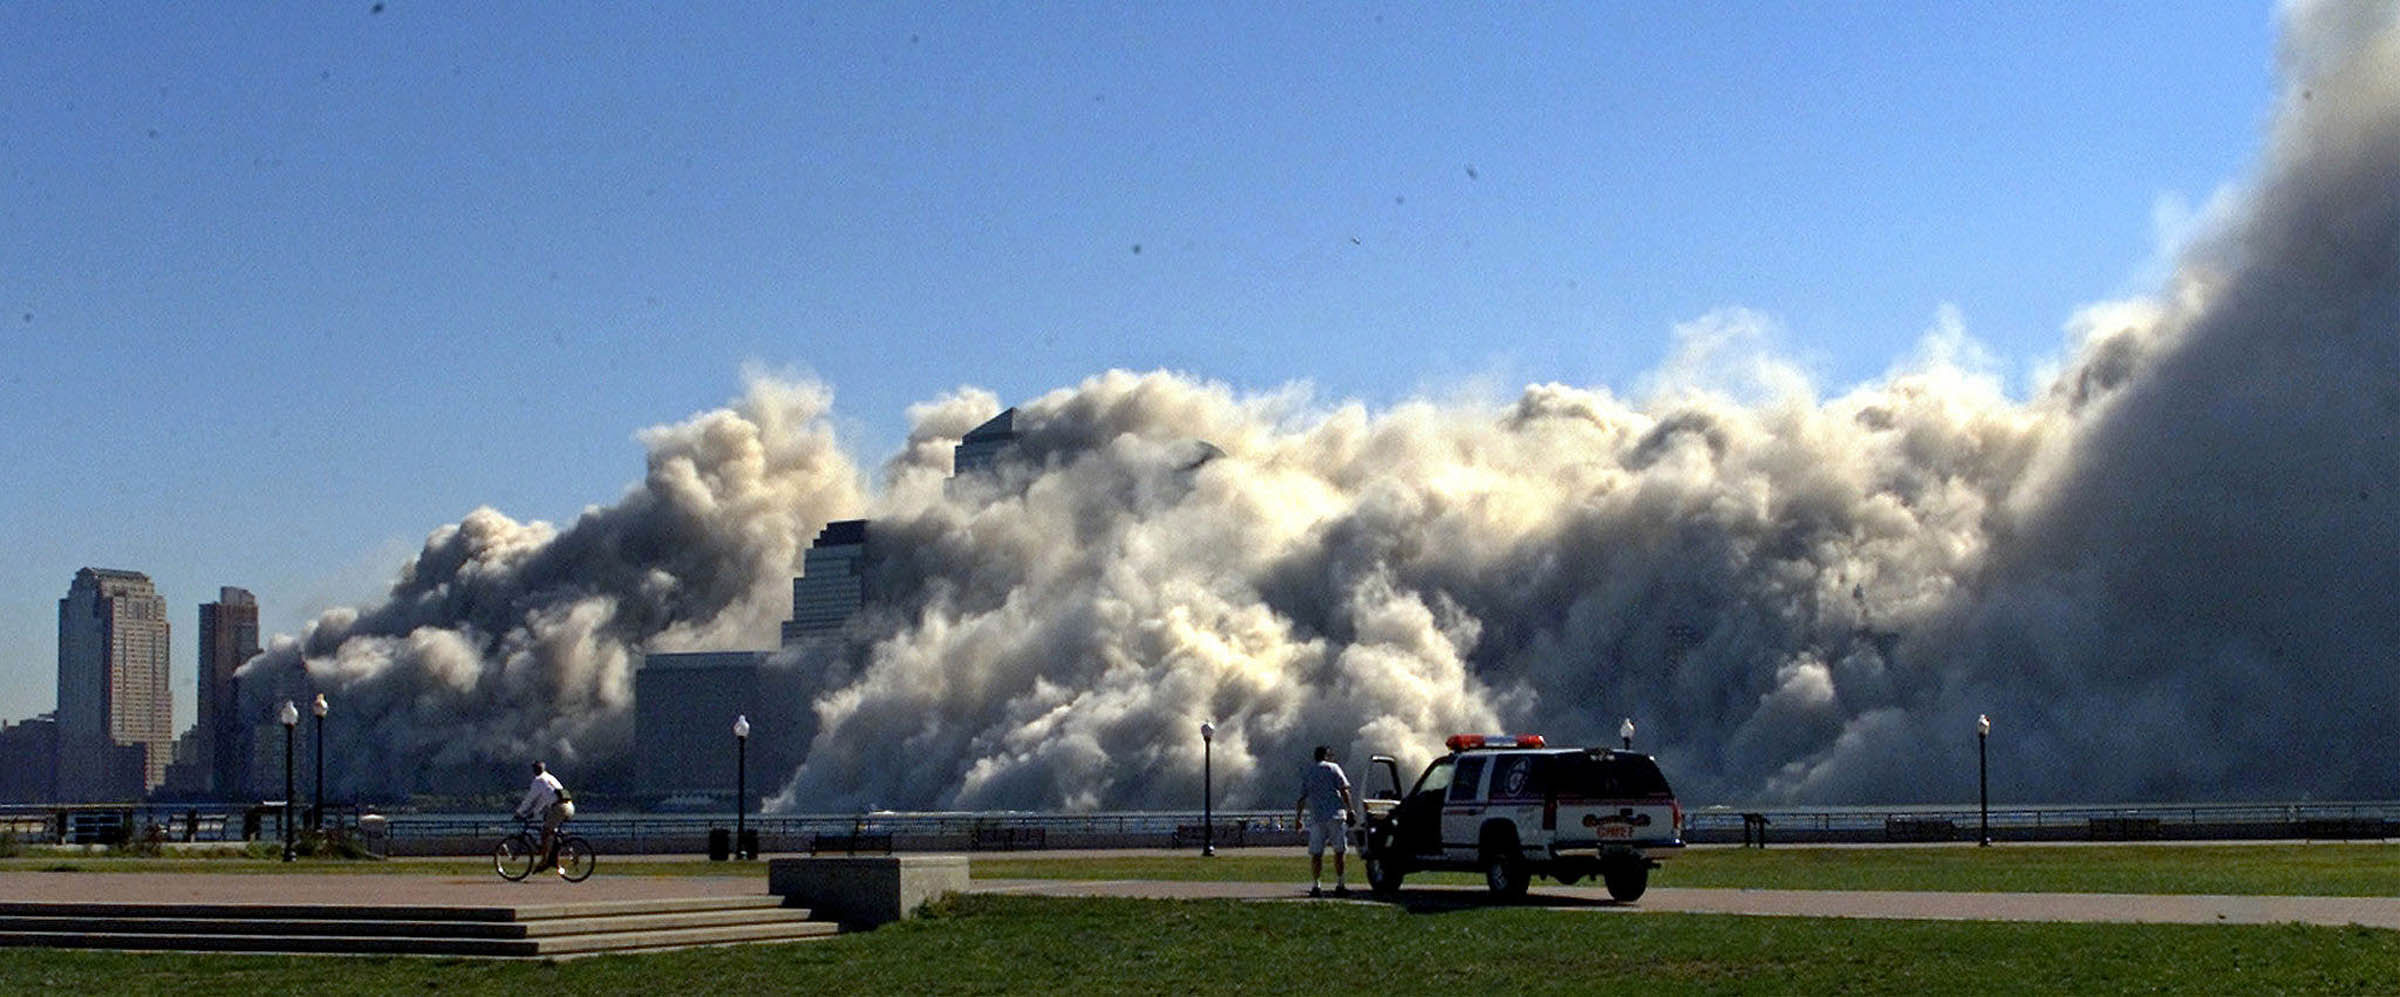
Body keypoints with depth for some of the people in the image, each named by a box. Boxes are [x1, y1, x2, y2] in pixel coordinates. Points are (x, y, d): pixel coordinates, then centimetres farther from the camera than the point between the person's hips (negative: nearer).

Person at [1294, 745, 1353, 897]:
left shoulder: (1306, 774, 14)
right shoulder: (1333, 768, 4)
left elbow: (1302, 798, 11)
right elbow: (1344, 790, -3)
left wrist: (1298, 817, 14)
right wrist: (1350, 810, -1)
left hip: (1316, 816, 3)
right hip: (1335, 815, -3)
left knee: (1316, 853, 4)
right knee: (1339, 851, 0)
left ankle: (1316, 886, -2)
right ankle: (1340, 885, -3)